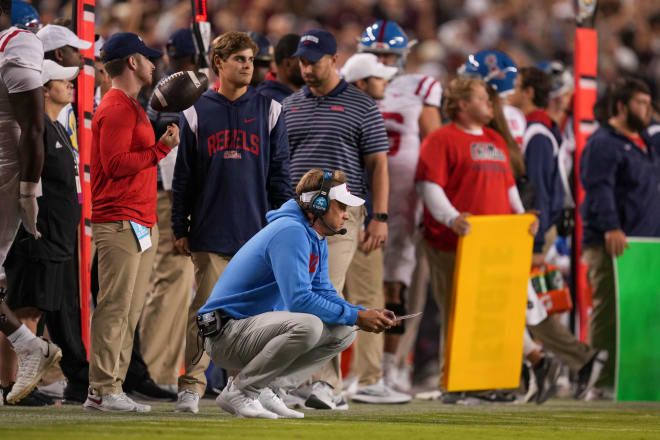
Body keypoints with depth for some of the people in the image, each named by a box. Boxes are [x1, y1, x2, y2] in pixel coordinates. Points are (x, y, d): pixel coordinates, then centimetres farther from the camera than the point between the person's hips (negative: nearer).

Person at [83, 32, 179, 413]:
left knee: (130, 311, 9)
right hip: (121, 223, -10)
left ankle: (112, 388, 10)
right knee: (115, 307, -11)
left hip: (141, 223, 10)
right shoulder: (116, 108, -10)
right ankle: (102, 391, -12)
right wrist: (161, 149, -17)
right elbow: (115, 164, -18)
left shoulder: (131, 107, 22)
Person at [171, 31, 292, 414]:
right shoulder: (197, 113, 5)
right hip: (210, 233, -1)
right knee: (205, 310, -5)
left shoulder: (269, 110, 7)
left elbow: (280, 173, 7)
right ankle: (193, 385, -4)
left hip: (257, 231, 1)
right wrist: (180, 229, 4)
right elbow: (183, 176, 6)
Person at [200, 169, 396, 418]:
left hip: (260, 327, 10)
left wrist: (366, 315, -4)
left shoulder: (318, 240, 13)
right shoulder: (291, 232, -20)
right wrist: (356, 317, -22)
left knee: (344, 331, 4)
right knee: (308, 325, -34)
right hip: (226, 333, -10)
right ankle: (239, 391, -17)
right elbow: (299, 300, -27)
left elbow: (323, 293, 13)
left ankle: (267, 389, 2)